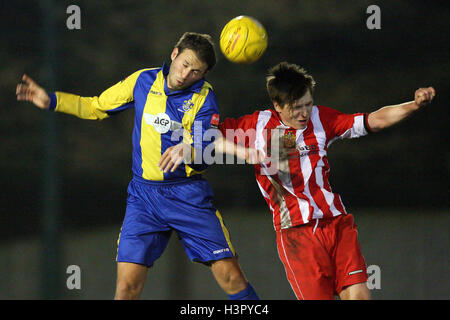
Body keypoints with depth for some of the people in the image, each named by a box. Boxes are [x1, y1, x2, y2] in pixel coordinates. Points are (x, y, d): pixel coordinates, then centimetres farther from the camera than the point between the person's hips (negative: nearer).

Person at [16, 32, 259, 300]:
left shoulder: (204, 98, -4)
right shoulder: (143, 81, 5)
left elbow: (204, 154, -13)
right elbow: (98, 107, 20)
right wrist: (51, 101, 13)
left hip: (189, 196, -2)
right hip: (144, 195, 2)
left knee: (232, 279, -9)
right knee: (127, 287, -10)